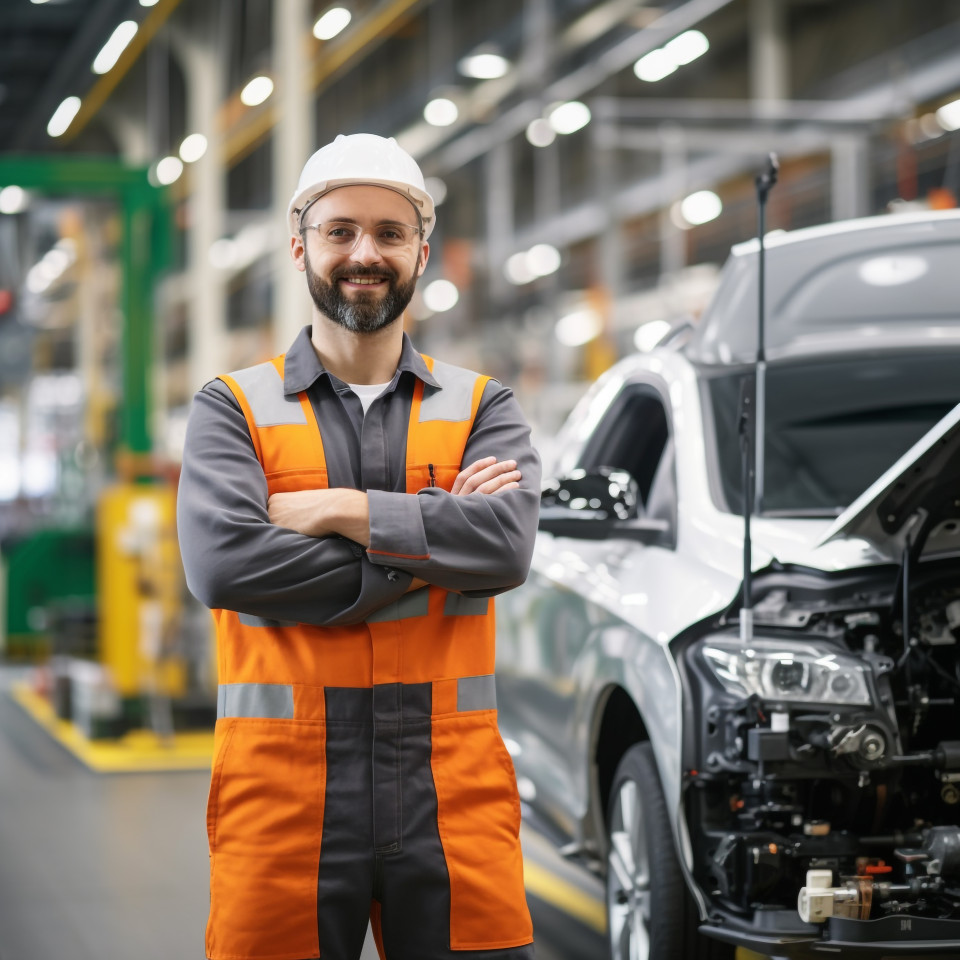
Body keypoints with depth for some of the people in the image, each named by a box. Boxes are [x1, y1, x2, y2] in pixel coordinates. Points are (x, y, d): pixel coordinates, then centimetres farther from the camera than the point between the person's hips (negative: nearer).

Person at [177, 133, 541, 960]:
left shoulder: (481, 409, 12)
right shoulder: (233, 410, 8)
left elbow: (507, 544, -8)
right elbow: (221, 563, -11)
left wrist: (337, 510, -9)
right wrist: (427, 549, -9)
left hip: (450, 793, 1)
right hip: (282, 793, -1)